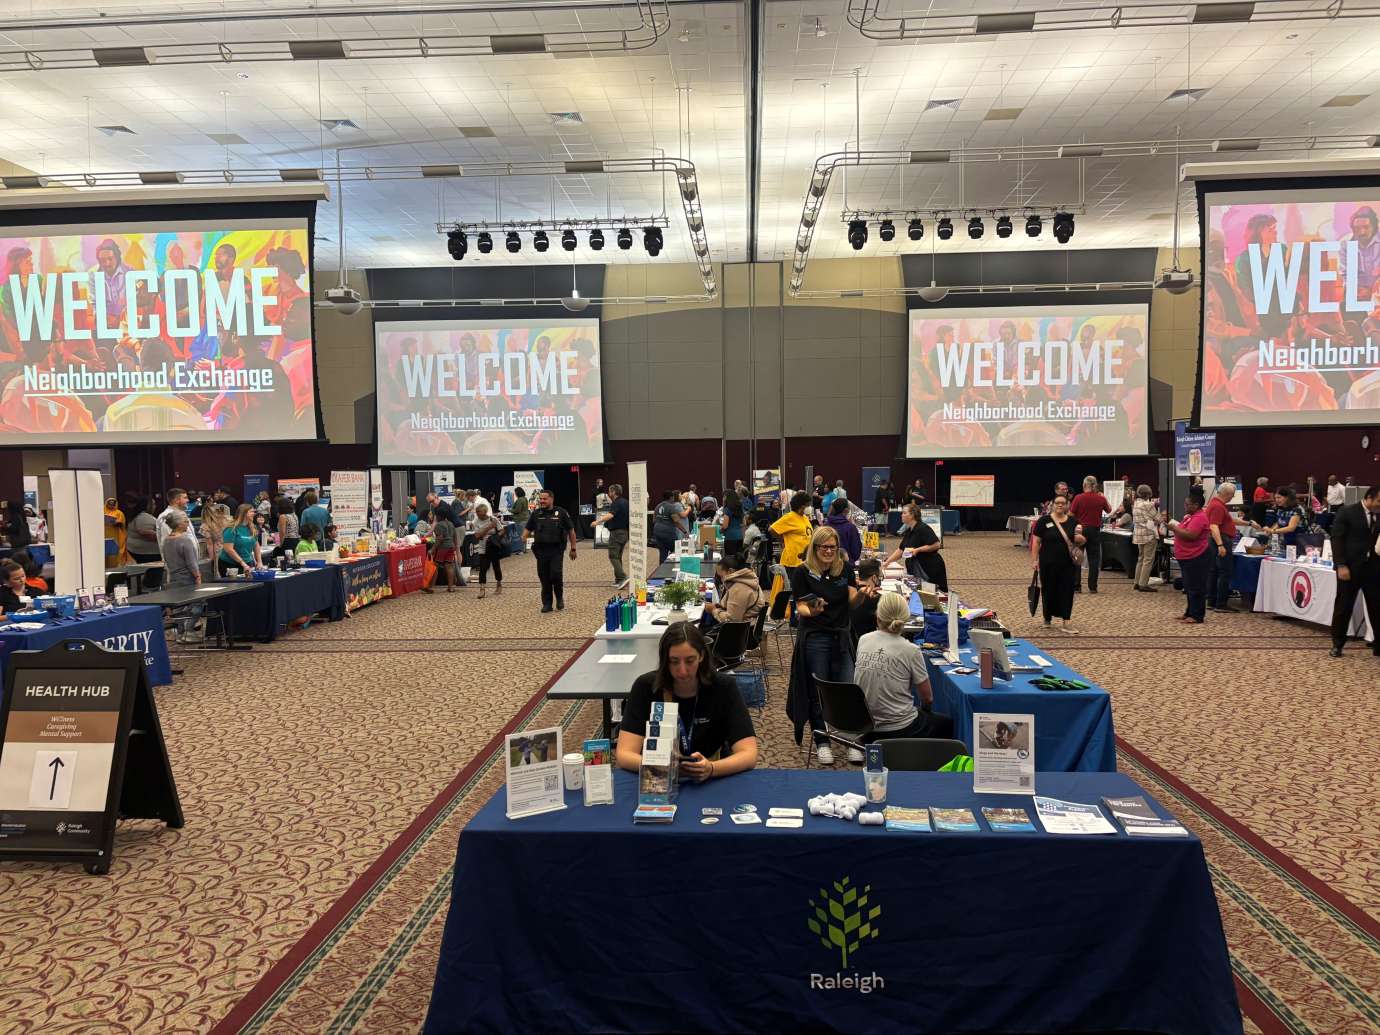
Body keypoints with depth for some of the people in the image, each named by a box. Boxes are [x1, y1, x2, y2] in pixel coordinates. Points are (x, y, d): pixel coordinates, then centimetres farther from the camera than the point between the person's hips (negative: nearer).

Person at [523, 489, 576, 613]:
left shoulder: (561, 512, 0)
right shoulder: (536, 513, 9)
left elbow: (571, 531, 5)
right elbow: (528, 529, 14)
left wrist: (573, 548, 4)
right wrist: (524, 537, -9)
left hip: (556, 550, -3)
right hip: (541, 550, 3)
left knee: (556, 574, -14)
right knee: (544, 578, 4)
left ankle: (560, 598, 11)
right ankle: (547, 604, 14)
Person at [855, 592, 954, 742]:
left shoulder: (863, 641, -4)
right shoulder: (911, 650, -15)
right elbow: (928, 698, -4)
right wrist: (924, 711, 18)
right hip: (899, 731, -5)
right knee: (947, 723, 25)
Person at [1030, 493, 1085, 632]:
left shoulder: (1072, 522, 6)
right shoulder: (1044, 520, -4)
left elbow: (1080, 541, 12)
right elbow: (1036, 542, -4)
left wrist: (1079, 538, -12)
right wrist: (1034, 560, -9)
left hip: (1068, 564, 2)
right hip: (1048, 564, -2)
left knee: (1067, 591, -1)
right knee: (1049, 591, 8)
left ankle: (1065, 622, 1)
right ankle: (1048, 618, 26)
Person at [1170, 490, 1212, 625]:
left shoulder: (1199, 517, -19)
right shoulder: (1192, 515, 14)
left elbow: (1190, 535, -29)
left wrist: (1175, 527, -18)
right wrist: (1176, 528, 6)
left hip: (1196, 558, -11)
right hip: (1187, 557, 11)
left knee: (1196, 588, -4)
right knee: (1189, 587, 18)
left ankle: (1197, 616, 2)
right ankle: (1190, 613, 27)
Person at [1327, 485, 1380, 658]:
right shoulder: (1347, 512, -5)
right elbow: (1337, 540, -7)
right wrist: (1341, 565, -14)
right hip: (1350, 567, -4)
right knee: (1343, 608, 4)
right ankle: (1337, 645, 14)